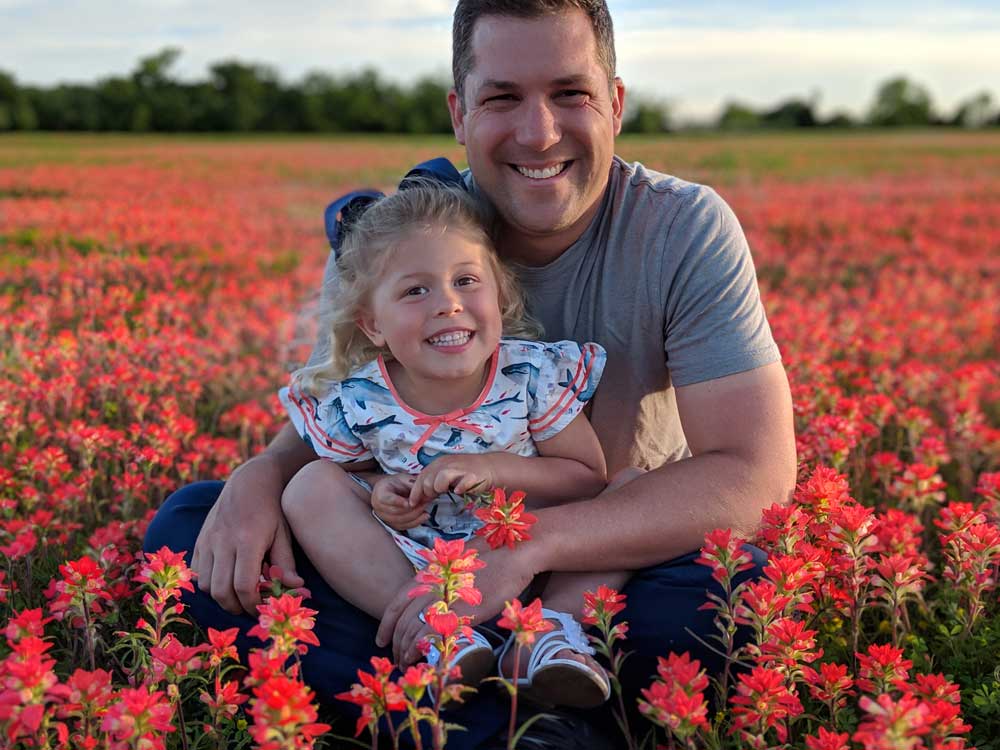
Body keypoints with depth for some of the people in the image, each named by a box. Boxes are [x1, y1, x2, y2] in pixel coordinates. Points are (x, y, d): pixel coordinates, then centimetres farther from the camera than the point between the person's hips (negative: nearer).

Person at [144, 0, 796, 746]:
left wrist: (530, 546, -35)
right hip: (424, 556, 3)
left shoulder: (686, 230, -17)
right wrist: (262, 473, -24)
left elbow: (758, 474, -24)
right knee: (185, 524, -13)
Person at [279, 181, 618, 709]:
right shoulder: (355, 404, -13)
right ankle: (435, 629, -29)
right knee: (312, 486, -19)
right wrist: (379, 493, -20)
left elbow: (590, 477, -8)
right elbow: (349, 475, 5)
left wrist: (495, 470, -25)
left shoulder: (537, 375, -15)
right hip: (405, 571, 1)